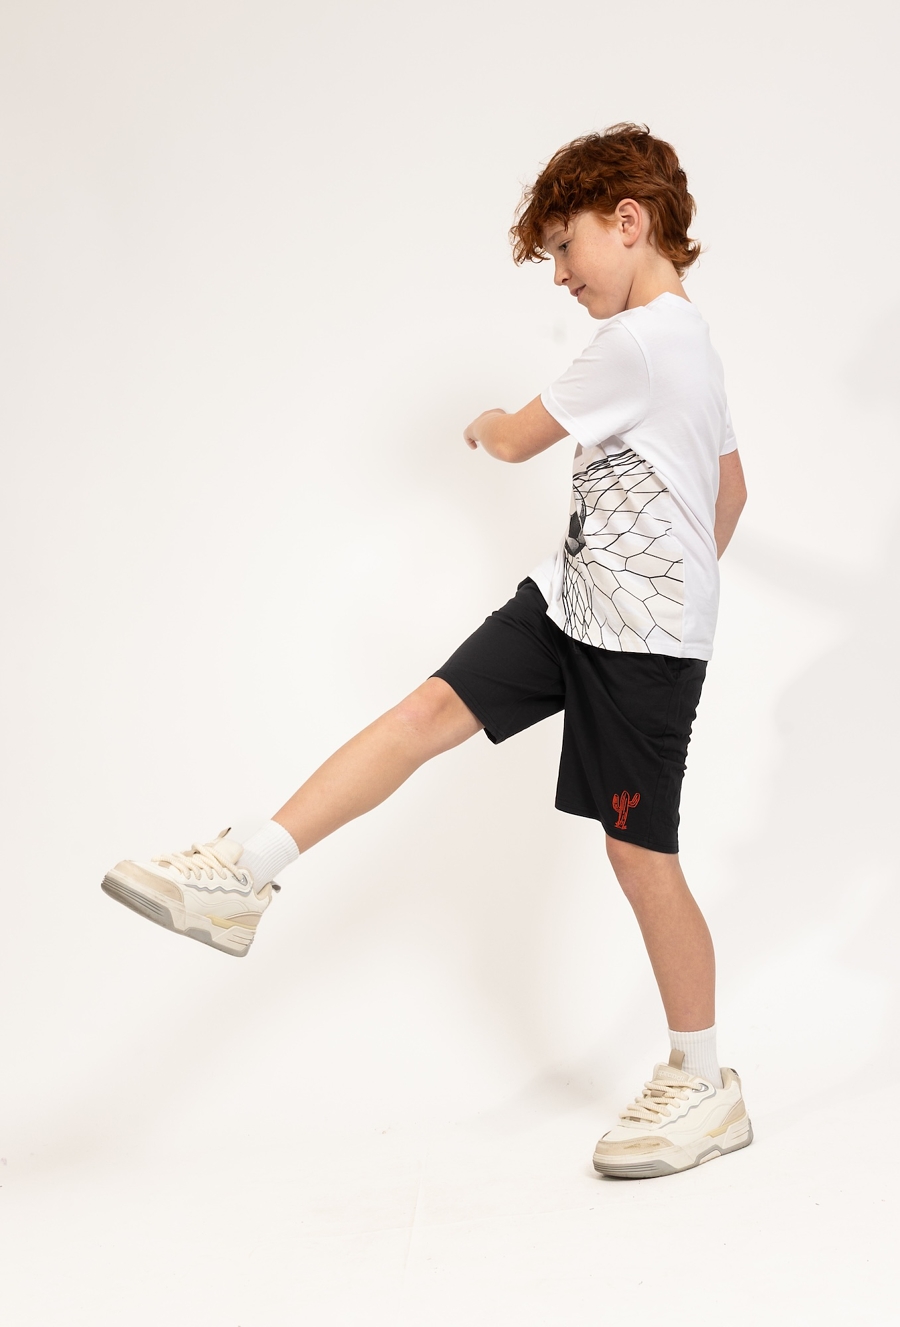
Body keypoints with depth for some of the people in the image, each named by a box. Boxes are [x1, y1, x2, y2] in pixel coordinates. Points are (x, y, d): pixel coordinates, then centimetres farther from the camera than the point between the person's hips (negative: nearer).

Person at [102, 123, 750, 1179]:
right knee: (433, 708, -3)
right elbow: (730, 487, 25)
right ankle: (241, 876, -5)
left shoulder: (641, 340, -18)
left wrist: (489, 425, 14)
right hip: (568, 601, 9)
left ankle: (704, 1089, 12)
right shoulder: (687, 344, 14)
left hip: (641, 647, -9)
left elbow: (519, 440, -9)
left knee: (640, 855, -3)